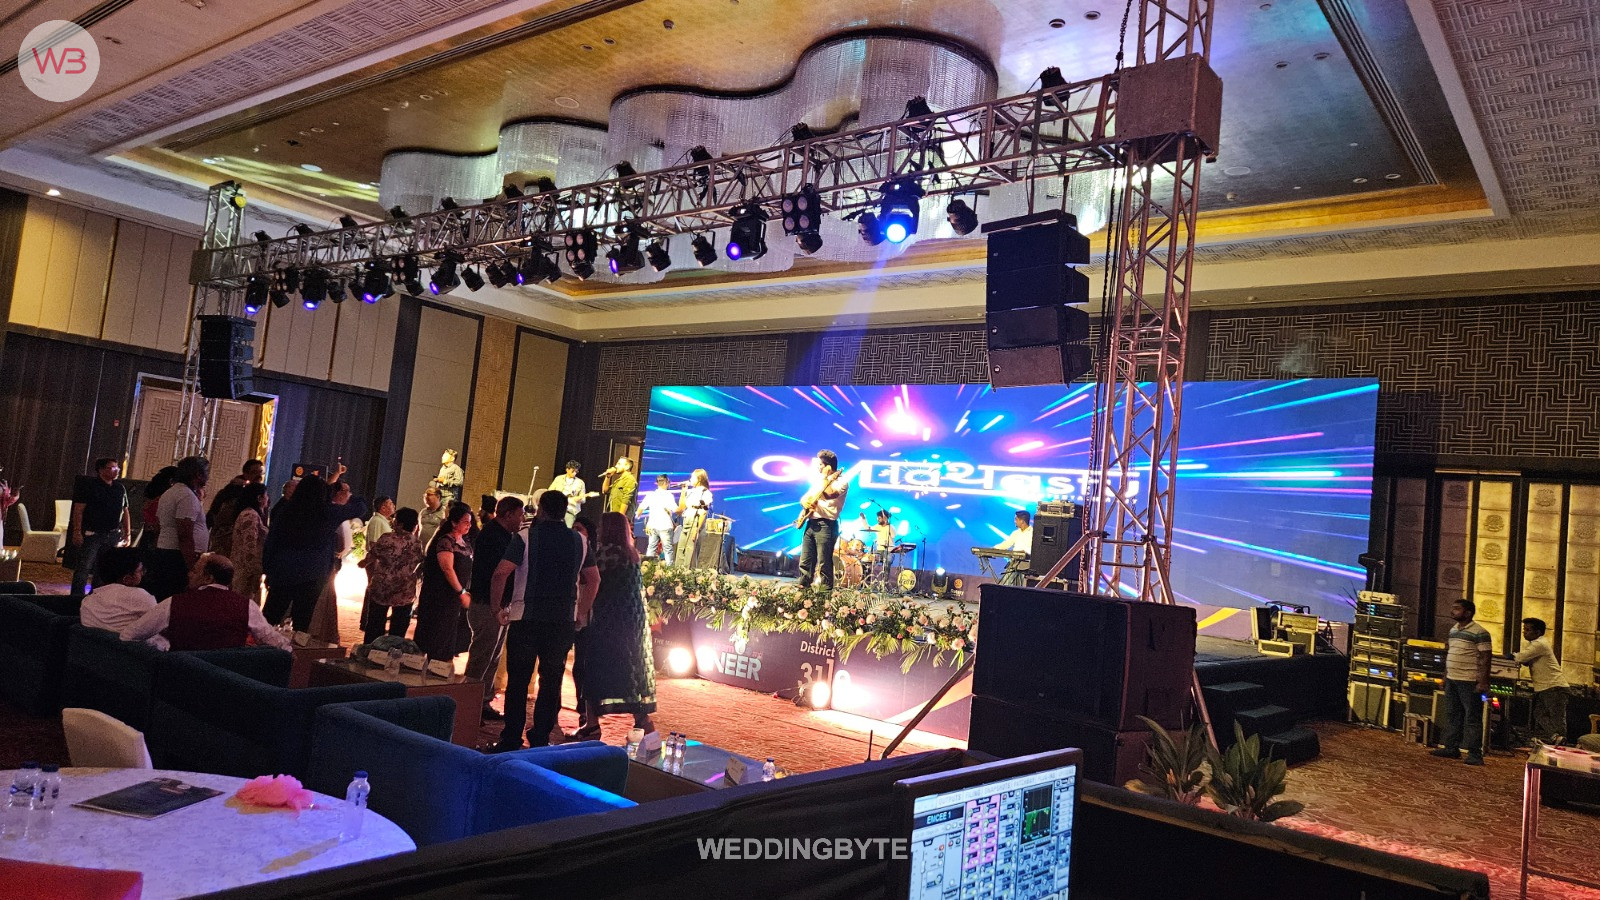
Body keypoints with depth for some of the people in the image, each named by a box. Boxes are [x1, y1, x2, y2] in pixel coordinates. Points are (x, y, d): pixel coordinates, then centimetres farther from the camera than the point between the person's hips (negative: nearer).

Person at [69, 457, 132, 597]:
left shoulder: (120, 489, 13)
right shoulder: (88, 485, -4)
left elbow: (125, 512, 17)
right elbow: (78, 509, -9)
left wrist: (128, 534, 12)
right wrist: (77, 531, -16)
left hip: (113, 536, 5)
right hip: (91, 533, -5)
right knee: (84, 567, -6)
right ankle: (77, 596, -2)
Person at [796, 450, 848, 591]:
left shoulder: (841, 481, -5)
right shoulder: (818, 479, 21)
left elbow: (828, 495, -23)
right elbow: (805, 498, 23)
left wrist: (825, 477, -12)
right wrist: (805, 505, 1)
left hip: (826, 525, -8)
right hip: (811, 524, 8)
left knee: (824, 563, -7)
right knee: (805, 561, 7)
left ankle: (826, 591, 0)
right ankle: (803, 587, 13)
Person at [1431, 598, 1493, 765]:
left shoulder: (1480, 633, -12)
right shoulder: (1453, 630, 13)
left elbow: (1485, 659, -15)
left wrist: (1483, 682, -20)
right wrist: (1445, 675, 19)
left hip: (1469, 682, -8)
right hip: (1451, 680, 8)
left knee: (1472, 718, -3)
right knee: (1452, 715, 13)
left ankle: (1475, 754, 0)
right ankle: (1451, 748, 20)